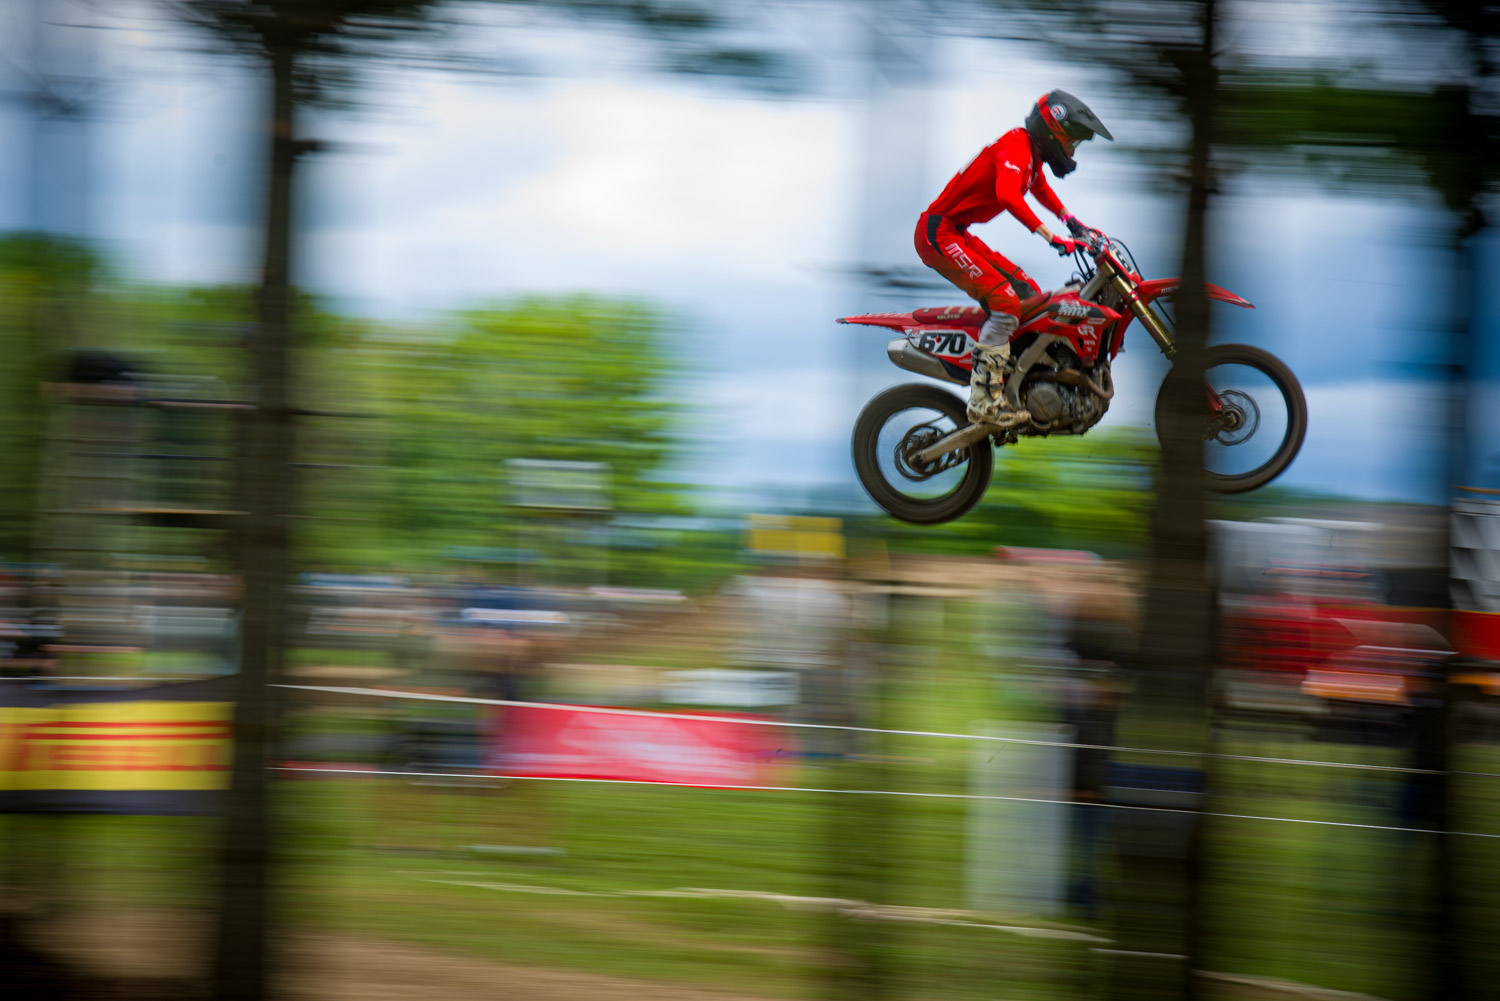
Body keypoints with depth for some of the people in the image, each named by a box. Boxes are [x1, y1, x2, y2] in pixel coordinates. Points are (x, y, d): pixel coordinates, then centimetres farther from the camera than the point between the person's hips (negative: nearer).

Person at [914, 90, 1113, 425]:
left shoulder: (1032, 155, 15)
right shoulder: (1016, 147, -17)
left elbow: (1040, 189, 39)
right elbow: (1007, 195, -37)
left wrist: (1071, 221, 28)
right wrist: (1051, 237, -39)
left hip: (958, 234, 11)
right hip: (939, 232, -11)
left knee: (1028, 294, 12)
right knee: (1005, 302, -21)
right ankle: (984, 403, -25)